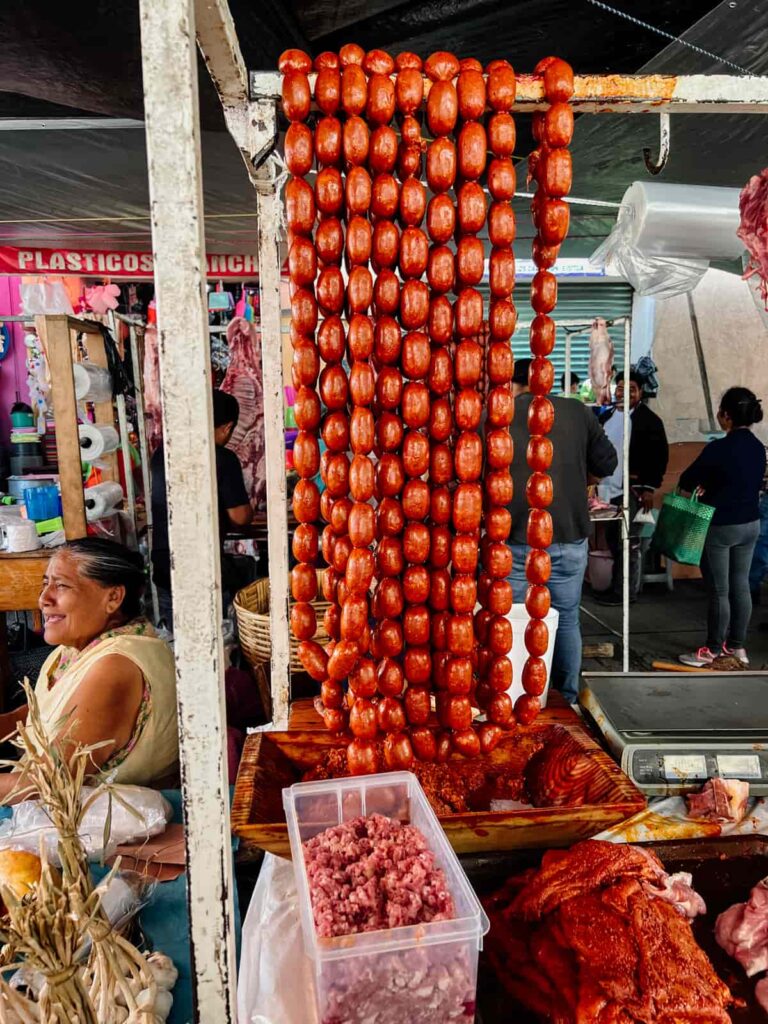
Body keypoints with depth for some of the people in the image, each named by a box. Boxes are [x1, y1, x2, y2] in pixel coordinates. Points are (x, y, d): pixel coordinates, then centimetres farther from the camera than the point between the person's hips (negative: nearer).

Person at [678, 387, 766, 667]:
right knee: (740, 585, 14)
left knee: (719, 591, 2)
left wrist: (697, 486, 12)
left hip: (720, 527, -7)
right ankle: (737, 645, 25)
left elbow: (687, 480, -10)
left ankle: (714, 650, 13)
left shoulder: (719, 448, -21)